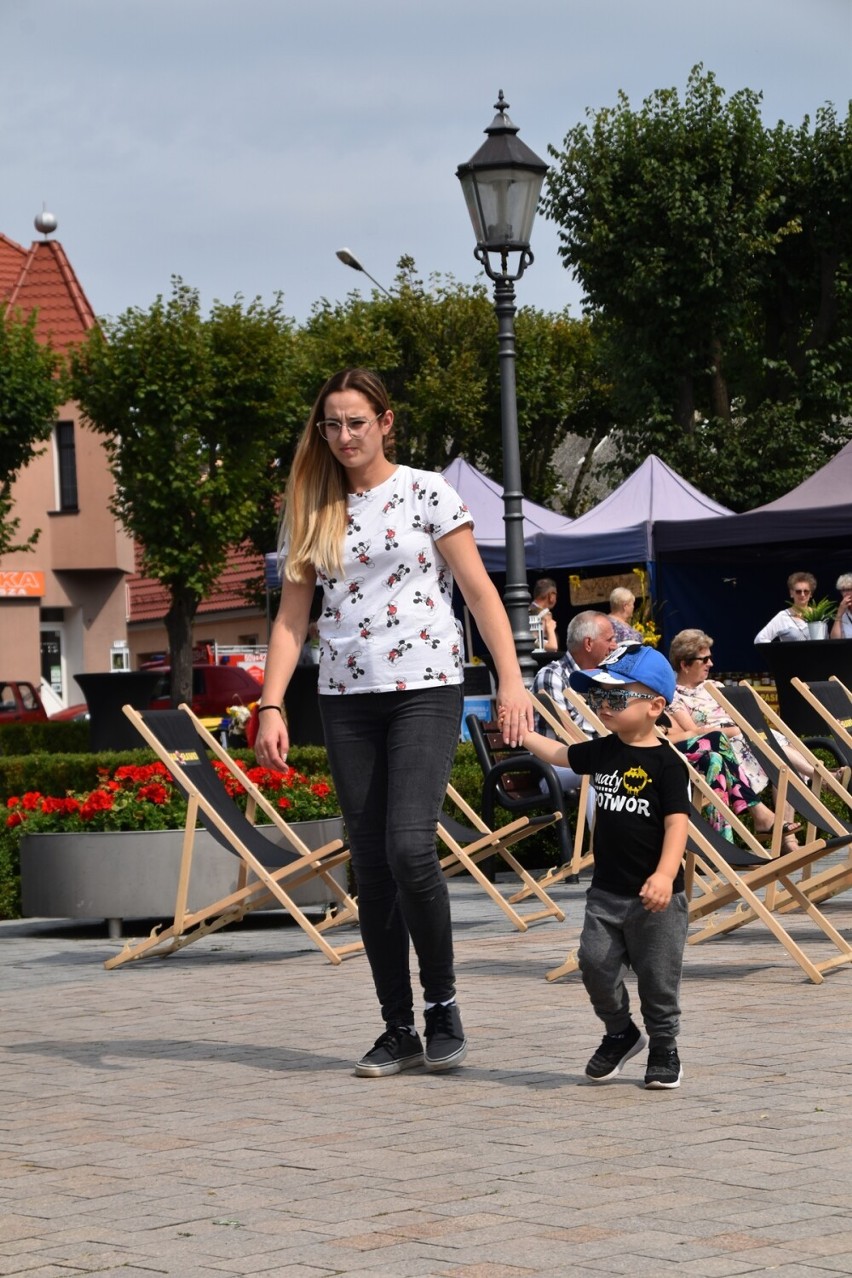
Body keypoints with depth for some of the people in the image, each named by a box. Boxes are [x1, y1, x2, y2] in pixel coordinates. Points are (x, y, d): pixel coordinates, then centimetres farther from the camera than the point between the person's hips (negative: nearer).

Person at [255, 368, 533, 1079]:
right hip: (347, 700, 4)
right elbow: (293, 614, 9)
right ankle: (399, 1031, 10)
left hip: (425, 688, -4)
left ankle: (442, 1002, -1)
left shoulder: (428, 494, -1)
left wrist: (511, 680, -11)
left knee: (409, 846, -19)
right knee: (370, 865, 3)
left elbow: (480, 592, -2)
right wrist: (271, 706, -1)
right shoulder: (314, 511, 9)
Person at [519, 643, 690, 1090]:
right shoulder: (602, 752, 8)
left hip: (655, 896, -5)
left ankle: (664, 1050, 21)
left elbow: (676, 823, -19)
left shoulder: (666, 764, -11)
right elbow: (557, 753, 26)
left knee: (657, 977, 3)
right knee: (596, 961, -5)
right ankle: (620, 1033, 18)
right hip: (607, 889, 5)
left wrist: (665, 875, -31)